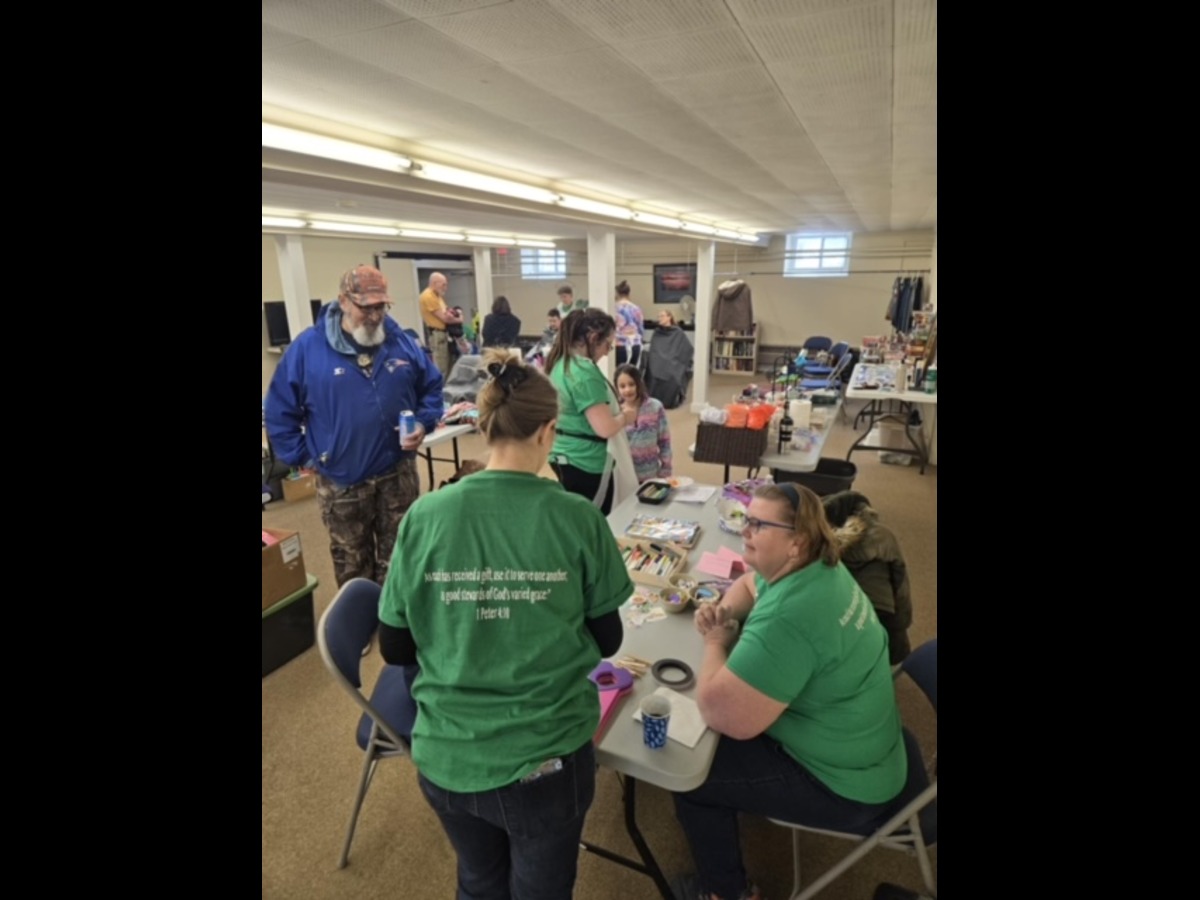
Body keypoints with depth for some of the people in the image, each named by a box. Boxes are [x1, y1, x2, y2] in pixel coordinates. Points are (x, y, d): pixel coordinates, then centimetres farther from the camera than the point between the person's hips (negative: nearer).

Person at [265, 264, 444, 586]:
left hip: (398, 475, 2)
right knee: (352, 566, 15)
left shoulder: (403, 343, -1)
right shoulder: (308, 347, -7)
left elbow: (432, 388, 11)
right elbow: (279, 411, -1)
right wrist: (305, 456, -3)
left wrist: (424, 423, -6)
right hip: (341, 482, -1)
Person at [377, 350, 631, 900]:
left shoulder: (424, 516, -12)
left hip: (445, 757, 2)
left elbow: (395, 649, -2)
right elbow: (607, 642, -5)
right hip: (546, 757, -2)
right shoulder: (578, 518, -16)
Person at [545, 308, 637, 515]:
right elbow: (605, 428, -25)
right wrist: (625, 417, -6)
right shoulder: (584, 371, -22)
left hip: (563, 458, 9)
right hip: (587, 464, -9)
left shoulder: (559, 362, 7)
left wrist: (614, 410, 16)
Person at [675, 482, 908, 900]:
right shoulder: (815, 568, -5)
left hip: (843, 785, -9)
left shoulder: (788, 619, -36)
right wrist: (725, 611, -8)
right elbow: (749, 584, 14)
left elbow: (720, 714, -36)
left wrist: (716, 643, -18)